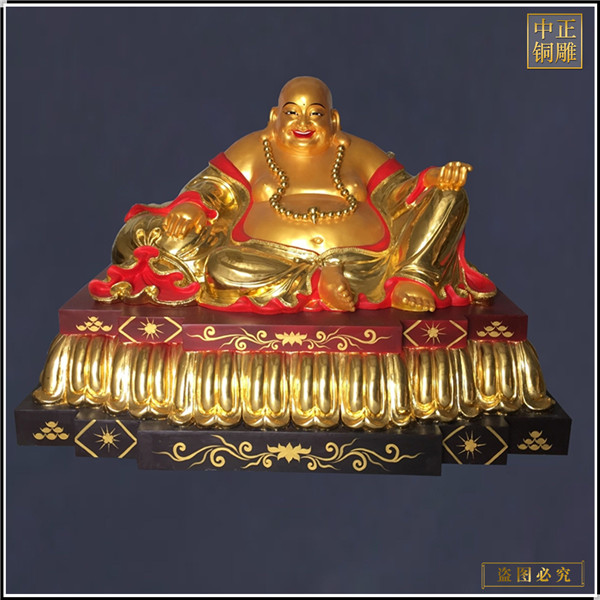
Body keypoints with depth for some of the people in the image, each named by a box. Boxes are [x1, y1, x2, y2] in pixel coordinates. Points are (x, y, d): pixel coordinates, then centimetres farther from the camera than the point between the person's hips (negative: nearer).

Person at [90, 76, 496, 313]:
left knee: (447, 196, -11)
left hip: (359, 257, 2)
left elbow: (401, 194, 15)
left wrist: (436, 182, -5)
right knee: (225, 267, -33)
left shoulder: (359, 152, 20)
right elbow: (212, 190, 11)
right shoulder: (253, 149, 18)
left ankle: (412, 280, -31)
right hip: (270, 258, -1)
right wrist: (189, 209, -12)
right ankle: (317, 285, -35)